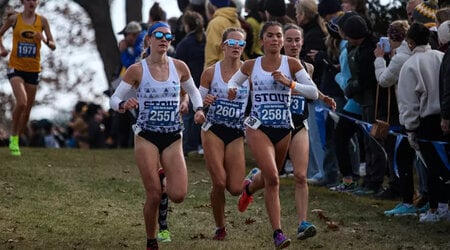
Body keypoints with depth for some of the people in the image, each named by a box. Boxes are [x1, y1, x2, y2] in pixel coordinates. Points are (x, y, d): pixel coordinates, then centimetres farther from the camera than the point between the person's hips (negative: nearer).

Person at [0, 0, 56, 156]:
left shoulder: (42, 21, 0)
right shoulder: (14, 19, -2)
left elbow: (53, 46, 2)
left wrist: (45, 40, -20)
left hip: (33, 70, 3)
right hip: (16, 68, -3)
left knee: (27, 110, 7)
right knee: (21, 102, -24)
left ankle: (15, 142, 25)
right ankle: (14, 137, -5)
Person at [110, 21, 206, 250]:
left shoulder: (179, 67, 1)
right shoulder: (137, 70, -5)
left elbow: (193, 91, 19)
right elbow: (114, 99, -2)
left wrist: (199, 109, -1)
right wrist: (123, 105, -25)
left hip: (173, 138, 2)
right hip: (146, 137, -2)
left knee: (178, 195, -10)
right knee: (154, 196, -7)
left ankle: (165, 180, 26)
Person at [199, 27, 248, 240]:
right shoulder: (210, 73, -1)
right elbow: (198, 100, 6)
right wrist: (204, 101, -16)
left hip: (237, 133, 1)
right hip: (213, 130, -1)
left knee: (235, 189, -8)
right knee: (219, 183, -12)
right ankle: (220, 228, 10)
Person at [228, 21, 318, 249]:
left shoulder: (291, 64, -2)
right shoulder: (251, 66, 0)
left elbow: (314, 93, -7)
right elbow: (233, 81, 19)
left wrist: (289, 83, -20)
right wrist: (232, 89, -4)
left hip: (283, 129, 2)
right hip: (258, 127, -2)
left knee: (270, 177, 18)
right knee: (272, 178, -19)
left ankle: (250, 186, 56)